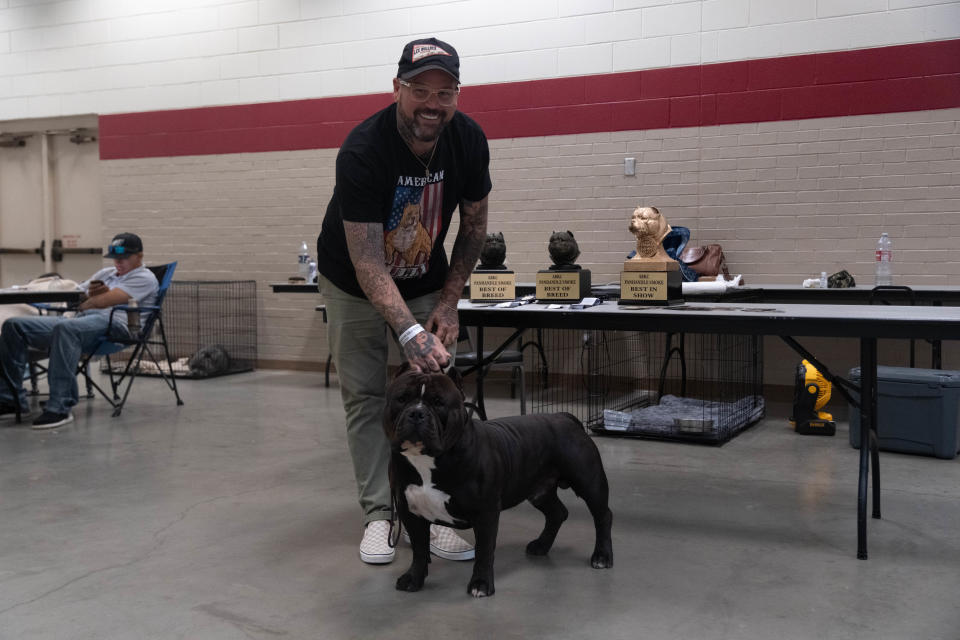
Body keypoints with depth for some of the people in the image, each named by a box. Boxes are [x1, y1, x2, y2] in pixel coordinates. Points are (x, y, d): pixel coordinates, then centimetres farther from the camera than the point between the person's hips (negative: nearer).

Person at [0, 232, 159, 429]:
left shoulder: (145, 278, 5)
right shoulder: (106, 273, 34)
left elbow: (103, 301, -7)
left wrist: (85, 303, 12)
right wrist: (91, 294, 6)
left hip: (113, 323, -9)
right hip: (81, 320, 9)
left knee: (65, 328, -41)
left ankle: (59, 407, -43)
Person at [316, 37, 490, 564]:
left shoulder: (468, 141, -19)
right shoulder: (362, 151, -33)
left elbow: (474, 225, -3)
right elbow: (367, 260, -36)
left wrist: (448, 301, -9)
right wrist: (409, 332, -48)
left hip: (426, 282, 3)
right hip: (354, 284, -3)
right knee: (365, 397, -1)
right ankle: (378, 515, 9)